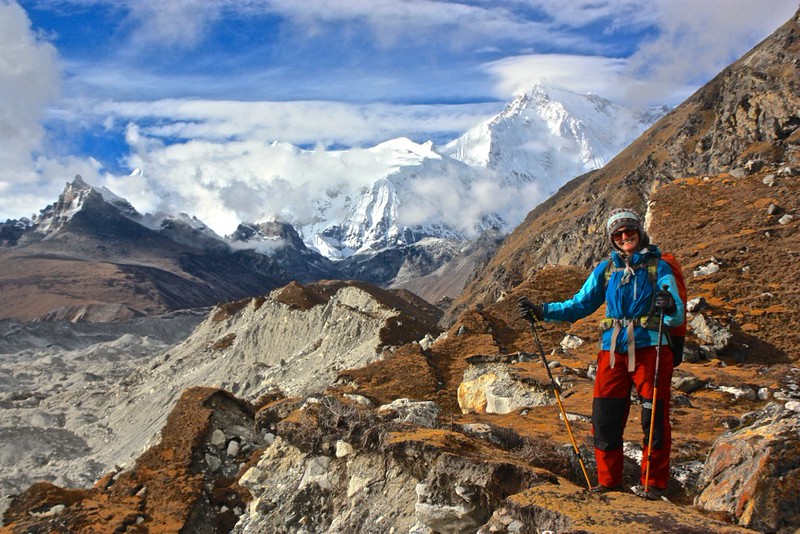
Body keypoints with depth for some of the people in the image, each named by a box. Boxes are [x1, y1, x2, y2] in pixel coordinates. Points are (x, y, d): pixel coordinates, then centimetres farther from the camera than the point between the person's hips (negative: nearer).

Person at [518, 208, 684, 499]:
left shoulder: (658, 267, 1)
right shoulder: (605, 270, 12)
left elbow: (677, 316, -6)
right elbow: (578, 305, 16)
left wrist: (670, 307, -30)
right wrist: (541, 311, 4)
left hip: (650, 349, -3)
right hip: (612, 351, 3)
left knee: (654, 420, 0)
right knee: (604, 419, 1)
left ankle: (653, 483, 15)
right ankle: (608, 482, 16)